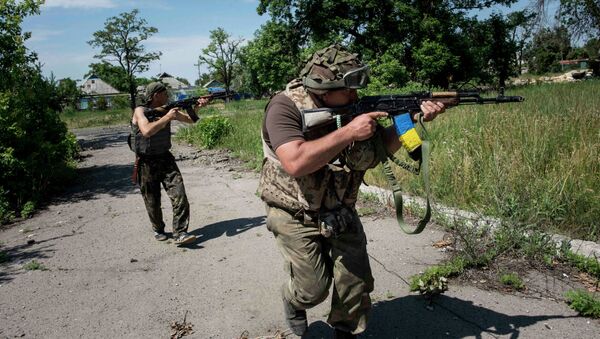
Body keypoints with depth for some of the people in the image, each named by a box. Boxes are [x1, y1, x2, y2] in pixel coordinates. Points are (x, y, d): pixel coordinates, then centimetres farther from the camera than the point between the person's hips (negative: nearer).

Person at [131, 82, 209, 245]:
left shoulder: (167, 109, 4)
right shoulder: (140, 111, -11)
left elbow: (189, 119, 11)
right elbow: (147, 131, -30)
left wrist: (197, 107, -6)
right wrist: (166, 117, -26)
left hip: (166, 159, 4)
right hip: (146, 163, -4)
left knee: (180, 196, -12)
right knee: (153, 202, 8)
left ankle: (180, 233, -9)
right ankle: (158, 230, 30)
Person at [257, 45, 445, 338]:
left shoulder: (351, 106, -5)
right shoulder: (285, 106, -21)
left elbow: (382, 146, 4)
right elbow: (295, 163, -35)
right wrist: (348, 132, -31)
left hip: (340, 213, 5)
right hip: (297, 216, -4)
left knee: (356, 282, 5)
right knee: (314, 288, -4)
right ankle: (293, 300, 33)